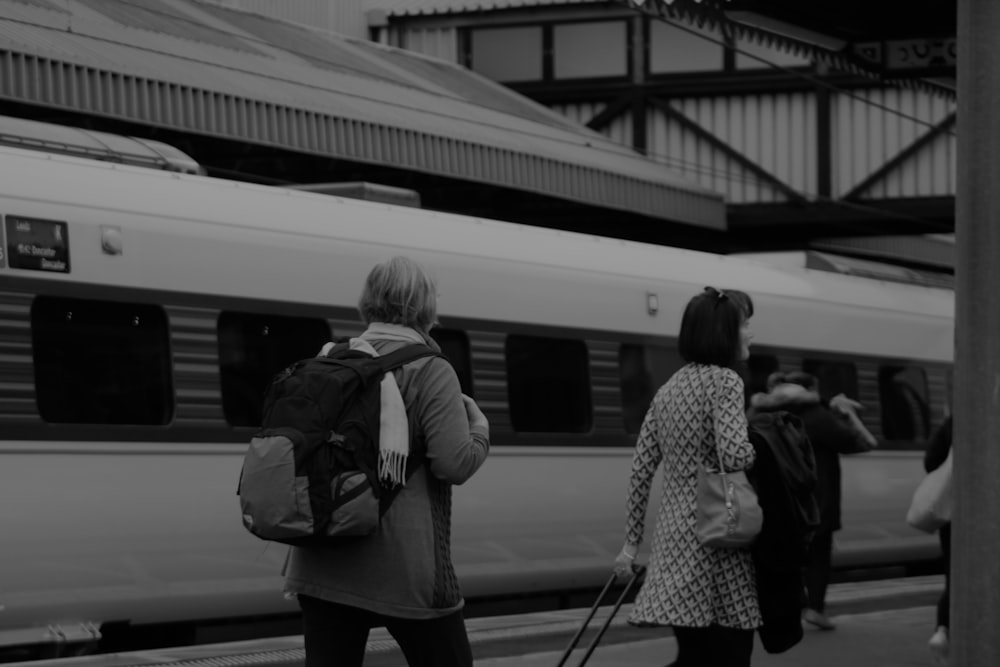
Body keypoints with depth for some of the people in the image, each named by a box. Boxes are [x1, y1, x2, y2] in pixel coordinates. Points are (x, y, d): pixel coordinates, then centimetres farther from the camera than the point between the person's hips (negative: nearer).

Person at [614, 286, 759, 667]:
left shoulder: (669, 389, 15)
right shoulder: (724, 381, -8)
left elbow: (641, 469, 14)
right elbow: (734, 455, -22)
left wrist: (632, 541, 17)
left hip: (674, 535, 7)